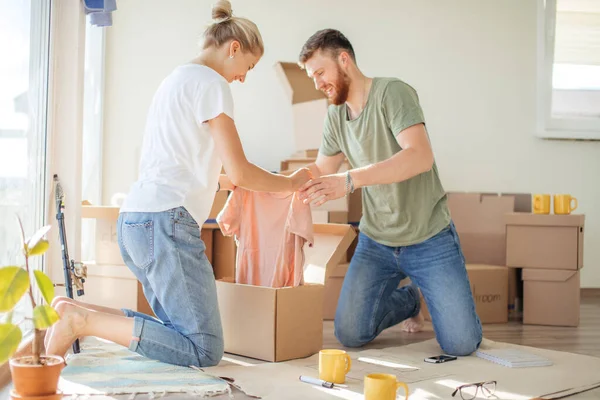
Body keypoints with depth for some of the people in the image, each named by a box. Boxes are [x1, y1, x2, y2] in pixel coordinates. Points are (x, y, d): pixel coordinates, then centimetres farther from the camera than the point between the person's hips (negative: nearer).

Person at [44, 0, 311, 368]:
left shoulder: (177, 79, 23)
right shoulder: (211, 83, -6)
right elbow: (241, 172, -9)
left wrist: (224, 182, 30)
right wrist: (292, 183, 8)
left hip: (133, 220, 10)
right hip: (165, 221, -10)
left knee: (179, 337, 13)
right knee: (204, 351, -9)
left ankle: (75, 310, 5)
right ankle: (82, 321, -13)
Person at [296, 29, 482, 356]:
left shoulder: (392, 92, -16)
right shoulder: (335, 116, 5)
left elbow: (420, 156, -31)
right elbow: (320, 172, 16)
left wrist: (350, 179, -38)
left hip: (429, 240, -5)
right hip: (376, 242, 6)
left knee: (462, 345, -8)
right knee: (349, 335, -2)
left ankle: (431, 296, 26)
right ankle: (409, 300, 26)